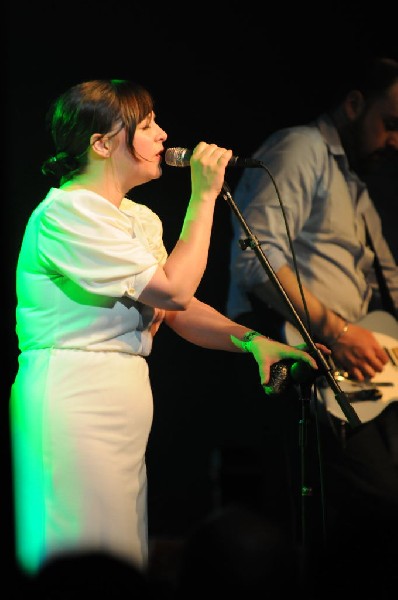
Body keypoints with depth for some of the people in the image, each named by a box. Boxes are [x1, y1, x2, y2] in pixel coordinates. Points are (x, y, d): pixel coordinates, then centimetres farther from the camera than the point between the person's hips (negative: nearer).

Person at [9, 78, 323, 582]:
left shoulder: (139, 219, 19)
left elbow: (178, 312, 15)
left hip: (123, 402, 9)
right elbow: (174, 291, -16)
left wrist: (250, 340, -2)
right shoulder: (68, 212, -12)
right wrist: (204, 196, -9)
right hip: (74, 400, -9)